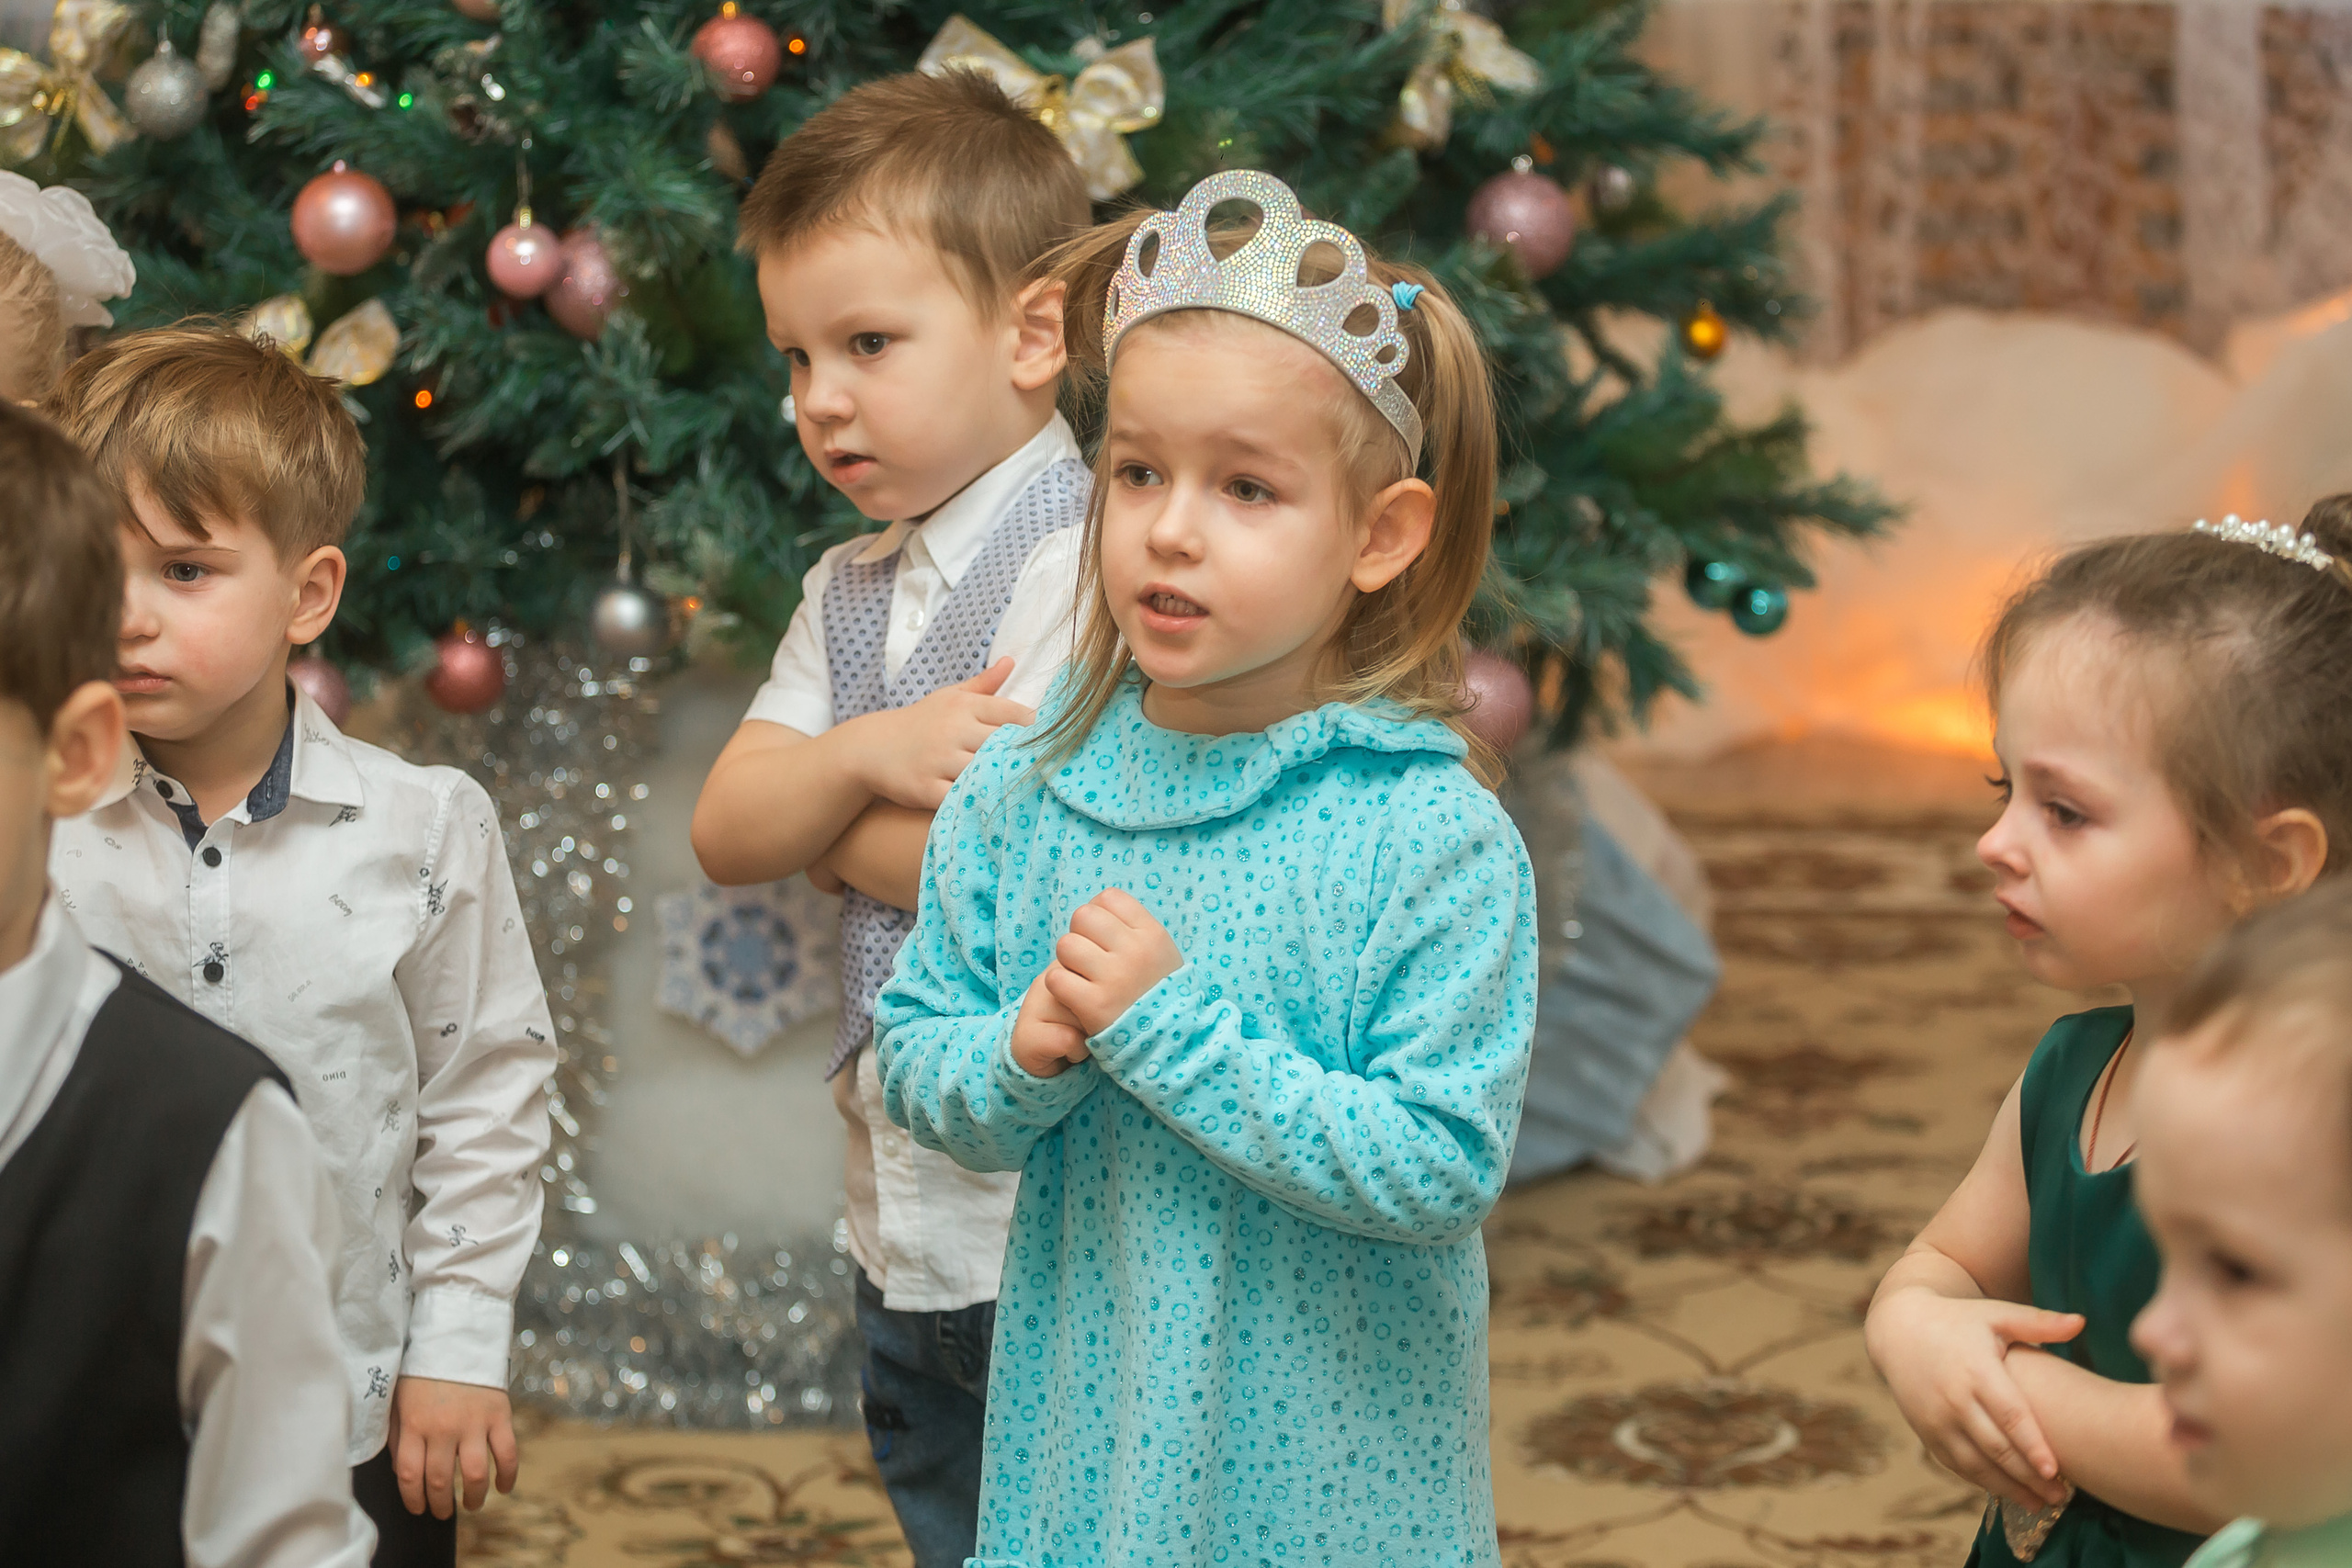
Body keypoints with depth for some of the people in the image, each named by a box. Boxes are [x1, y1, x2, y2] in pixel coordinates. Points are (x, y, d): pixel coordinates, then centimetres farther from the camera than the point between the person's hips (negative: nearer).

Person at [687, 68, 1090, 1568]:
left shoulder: (1091, 568, -16)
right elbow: (725, 830, 4)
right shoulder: (851, 589, 12)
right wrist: (868, 758, -15)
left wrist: (826, 819, -7)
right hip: (902, 1219, 8)